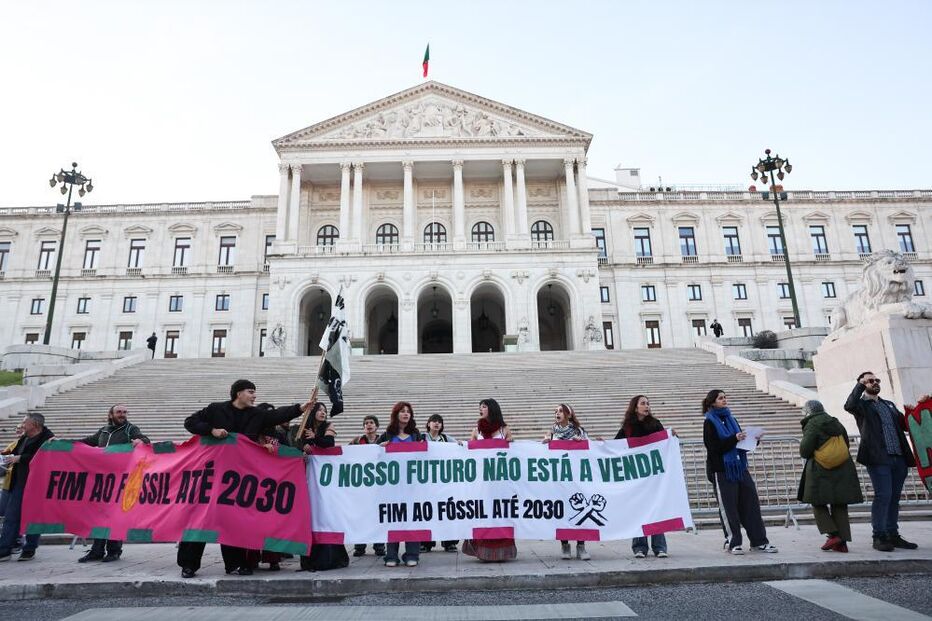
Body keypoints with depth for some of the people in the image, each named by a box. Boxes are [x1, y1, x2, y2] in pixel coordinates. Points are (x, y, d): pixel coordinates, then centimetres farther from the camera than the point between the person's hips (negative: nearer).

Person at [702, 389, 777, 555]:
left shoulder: (730, 419, 15)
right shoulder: (710, 422, -5)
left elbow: (741, 442, 18)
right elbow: (714, 448, -15)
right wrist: (734, 439, -23)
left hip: (739, 467, 6)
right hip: (721, 470, -6)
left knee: (751, 504, 6)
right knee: (728, 507, 1)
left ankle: (759, 541, 14)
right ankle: (733, 542, 10)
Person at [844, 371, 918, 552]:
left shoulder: (889, 405, 24)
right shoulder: (861, 405, 3)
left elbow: (904, 424, 22)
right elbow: (849, 405, -20)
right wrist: (860, 384, -13)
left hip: (898, 457, 6)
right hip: (878, 458, -6)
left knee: (894, 497, 9)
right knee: (883, 495, -10)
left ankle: (892, 535, 17)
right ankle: (879, 537, -3)